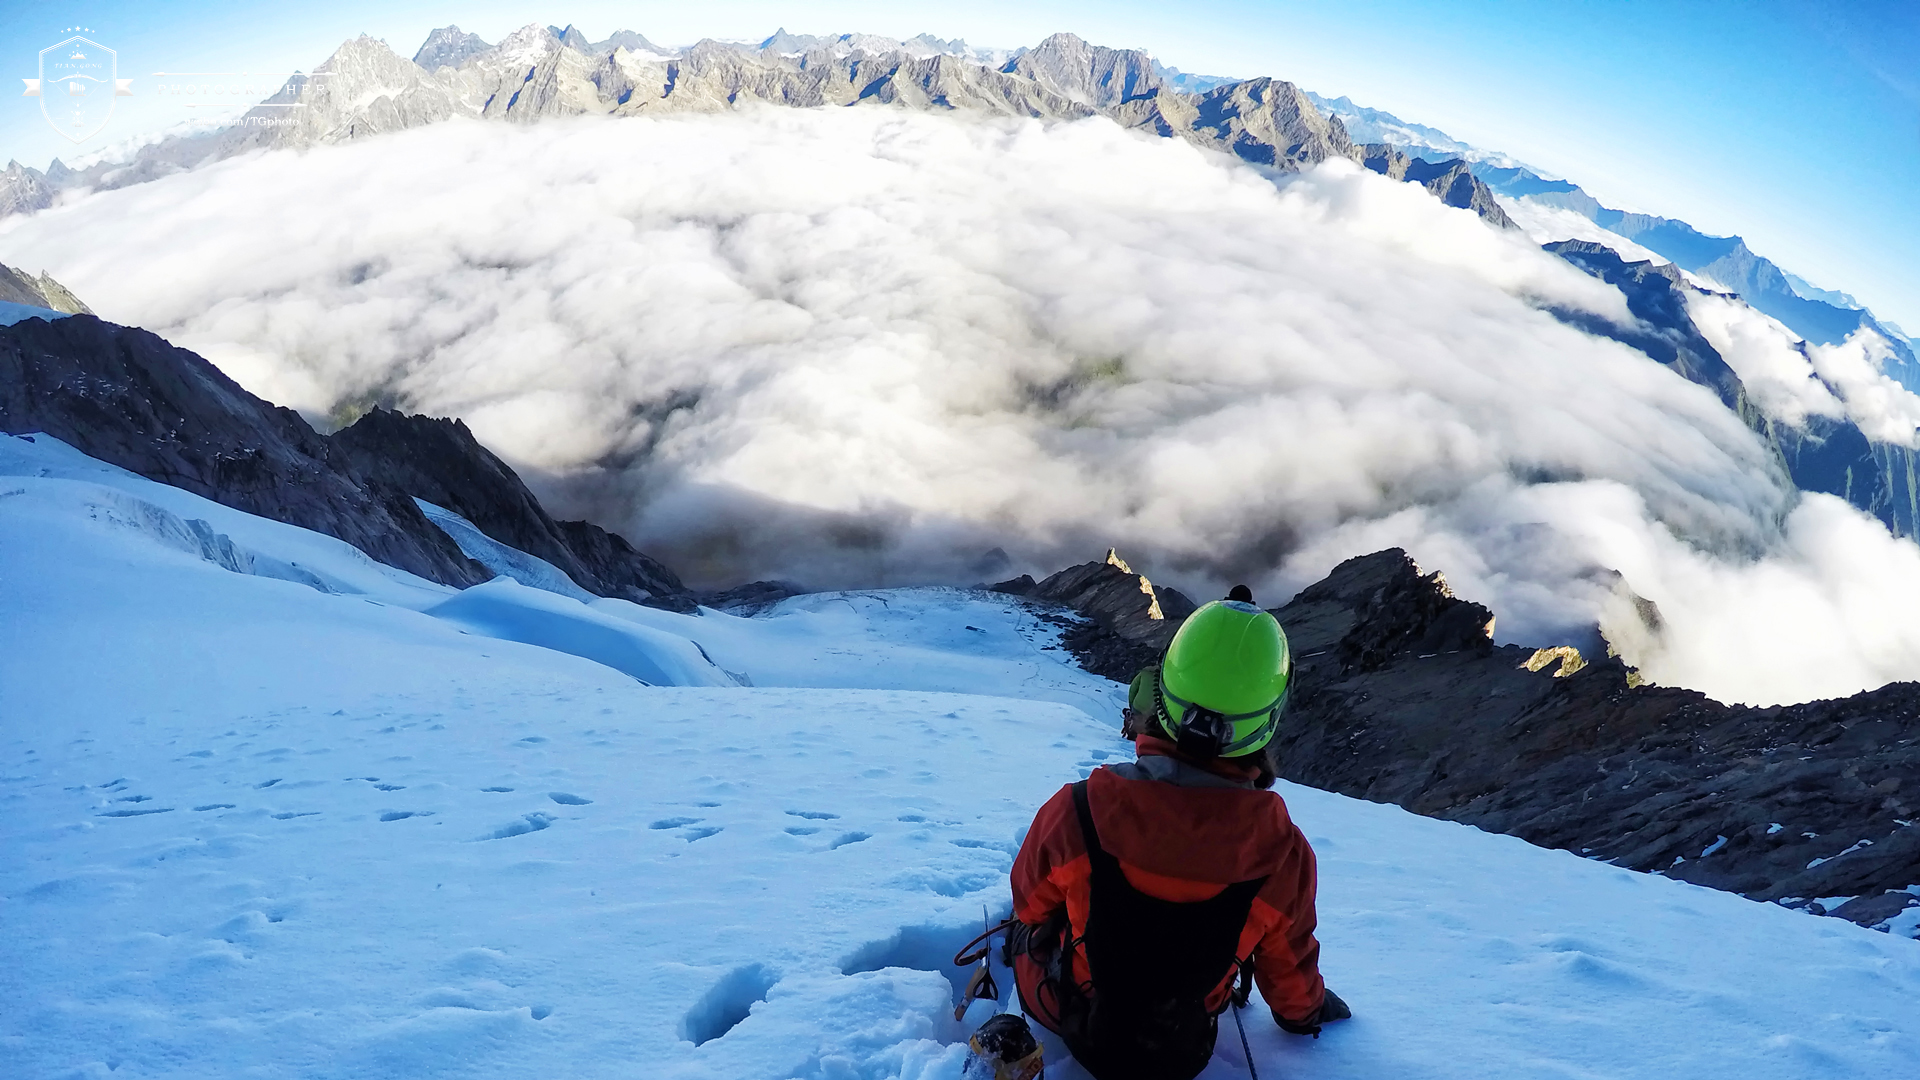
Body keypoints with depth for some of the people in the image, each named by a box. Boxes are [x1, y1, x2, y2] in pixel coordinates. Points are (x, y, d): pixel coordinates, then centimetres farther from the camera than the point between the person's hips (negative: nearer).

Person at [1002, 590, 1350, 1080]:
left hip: (1062, 1011, -1)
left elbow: (1031, 905, -9)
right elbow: (1288, 968, -8)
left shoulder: (1075, 813, -33)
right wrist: (1304, 1012, 17)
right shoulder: (1285, 854, -29)